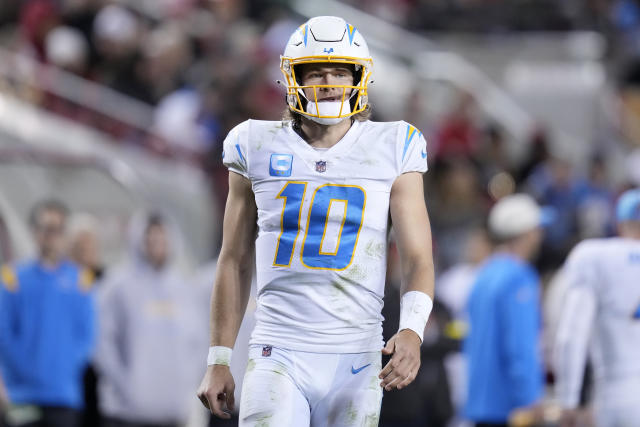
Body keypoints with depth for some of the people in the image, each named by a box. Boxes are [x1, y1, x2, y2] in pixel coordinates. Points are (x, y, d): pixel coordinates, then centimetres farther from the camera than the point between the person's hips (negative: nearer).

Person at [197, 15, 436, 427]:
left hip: (356, 359, 0)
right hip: (278, 355, 0)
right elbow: (235, 261, 12)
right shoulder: (260, 148, 6)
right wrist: (219, 360, 9)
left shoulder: (392, 150, 4)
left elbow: (418, 258, 1)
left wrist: (412, 330, -18)